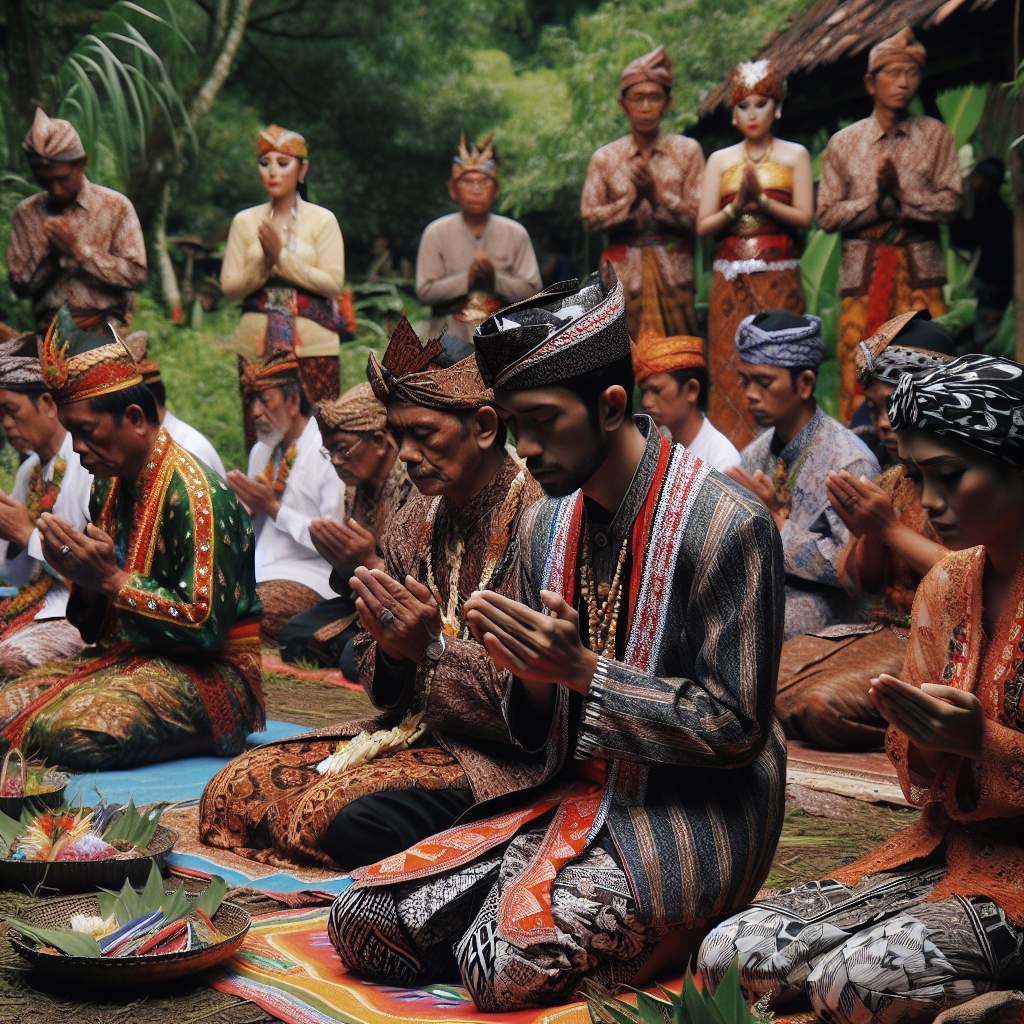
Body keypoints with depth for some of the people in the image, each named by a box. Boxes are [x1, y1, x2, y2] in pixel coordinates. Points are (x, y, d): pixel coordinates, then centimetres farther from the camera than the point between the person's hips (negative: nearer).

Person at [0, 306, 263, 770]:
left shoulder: (195, 494, -16)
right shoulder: (108, 488, 12)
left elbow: (206, 626, -22)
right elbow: (95, 628, 17)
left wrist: (113, 580, -18)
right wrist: (83, 579, -6)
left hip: (205, 674, -9)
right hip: (125, 657, 9)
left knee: (72, 731, -31)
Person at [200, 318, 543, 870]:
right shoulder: (415, 521, 9)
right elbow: (381, 680, 13)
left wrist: (434, 648, -24)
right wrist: (392, 649, -12)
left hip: (505, 758, -7)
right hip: (412, 731, 8)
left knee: (349, 818, -30)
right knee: (233, 793, -6)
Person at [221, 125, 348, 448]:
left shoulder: (322, 221, 4)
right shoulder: (245, 221, 11)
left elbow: (333, 284, -7)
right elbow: (230, 287, 5)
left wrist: (281, 257, -12)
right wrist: (264, 263, -12)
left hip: (312, 346, -2)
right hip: (258, 345, 2)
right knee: (261, 438, 0)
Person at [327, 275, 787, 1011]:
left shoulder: (726, 526, -15)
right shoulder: (547, 524, 7)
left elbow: (736, 729, -16)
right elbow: (539, 734, 11)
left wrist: (582, 669, -22)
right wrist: (525, 678, -13)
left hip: (691, 817, -6)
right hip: (577, 799, 7)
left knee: (516, 964, -28)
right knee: (362, 920, -6)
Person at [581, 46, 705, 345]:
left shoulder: (687, 151, 5)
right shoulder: (605, 158, 7)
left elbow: (698, 216, -2)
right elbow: (589, 218, 0)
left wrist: (657, 193, -14)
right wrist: (632, 198, -11)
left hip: (674, 272, 0)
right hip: (625, 271, 0)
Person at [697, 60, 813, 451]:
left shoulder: (794, 155, 8)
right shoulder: (720, 160, 13)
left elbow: (804, 216, -2)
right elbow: (703, 226, 6)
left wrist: (761, 199, -14)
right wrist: (736, 206, -10)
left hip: (779, 276, -2)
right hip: (731, 279, 2)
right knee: (730, 366, -4)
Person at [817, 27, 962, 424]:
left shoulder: (935, 135, 6)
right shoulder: (844, 143, 6)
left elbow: (950, 203, -2)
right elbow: (827, 215, 2)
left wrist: (896, 196, -13)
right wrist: (877, 201, -11)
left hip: (919, 268, 0)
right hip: (862, 268, 0)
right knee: (859, 372, -5)